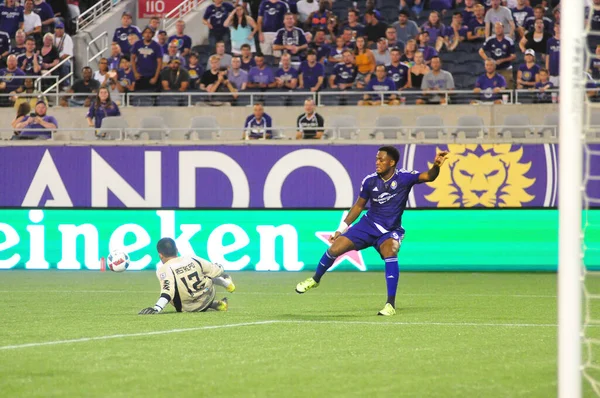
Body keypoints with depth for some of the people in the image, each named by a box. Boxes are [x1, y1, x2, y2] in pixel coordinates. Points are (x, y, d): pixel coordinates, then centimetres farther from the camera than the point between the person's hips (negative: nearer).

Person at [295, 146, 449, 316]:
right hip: (368, 225, 3)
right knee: (335, 248, -5)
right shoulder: (370, 181, -7)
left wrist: (436, 166, -53)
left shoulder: (404, 177, -15)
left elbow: (428, 176, -30)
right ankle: (315, 279, 27)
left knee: (390, 250, -35)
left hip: (390, 231, -3)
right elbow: (359, 206, 7)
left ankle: (391, 304, -31)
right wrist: (341, 229, 9)